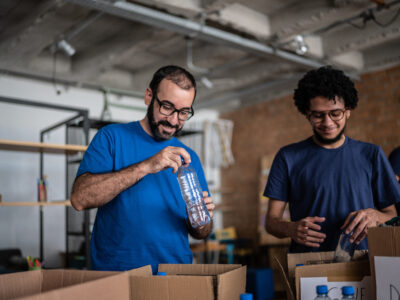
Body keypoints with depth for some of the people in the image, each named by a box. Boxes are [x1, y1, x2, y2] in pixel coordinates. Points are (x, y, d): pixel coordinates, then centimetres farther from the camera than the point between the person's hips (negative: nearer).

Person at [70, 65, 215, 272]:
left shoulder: (188, 158, 12)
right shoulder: (111, 137, 3)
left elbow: (201, 233, 17)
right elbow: (79, 198, -14)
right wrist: (146, 167, -19)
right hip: (114, 277, -3)